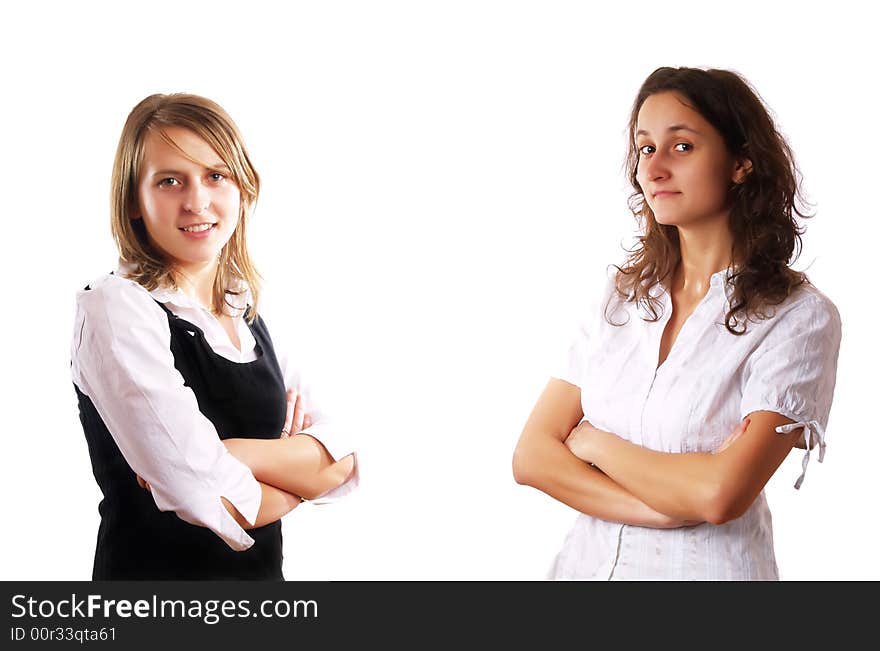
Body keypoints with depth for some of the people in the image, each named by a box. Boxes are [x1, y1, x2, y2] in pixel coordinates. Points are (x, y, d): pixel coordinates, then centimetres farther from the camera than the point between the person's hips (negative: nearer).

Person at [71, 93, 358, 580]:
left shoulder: (248, 317, 4)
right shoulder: (116, 308, -17)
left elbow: (343, 465, -7)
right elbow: (212, 503, -26)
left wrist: (231, 453, -22)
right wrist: (297, 469, -9)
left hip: (262, 572, 6)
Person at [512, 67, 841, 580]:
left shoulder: (799, 317, -14)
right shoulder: (620, 300, 0)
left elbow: (721, 495, -24)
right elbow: (532, 455, -6)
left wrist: (594, 443, -10)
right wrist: (664, 507, -19)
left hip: (706, 564, -4)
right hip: (588, 560, 4)